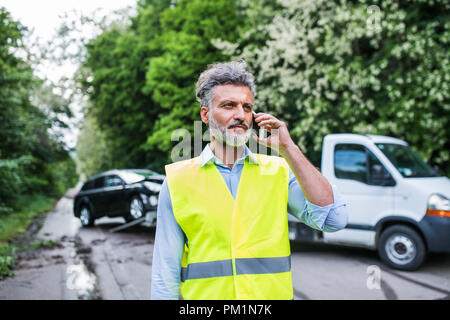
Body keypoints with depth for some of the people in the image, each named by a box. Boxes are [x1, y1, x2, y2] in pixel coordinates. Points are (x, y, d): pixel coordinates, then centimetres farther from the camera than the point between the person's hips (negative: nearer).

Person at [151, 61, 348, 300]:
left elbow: (333, 220, -14)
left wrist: (288, 148, -13)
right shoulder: (177, 180, -3)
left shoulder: (278, 171, -1)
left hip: (273, 293, 1)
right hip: (204, 293, -1)